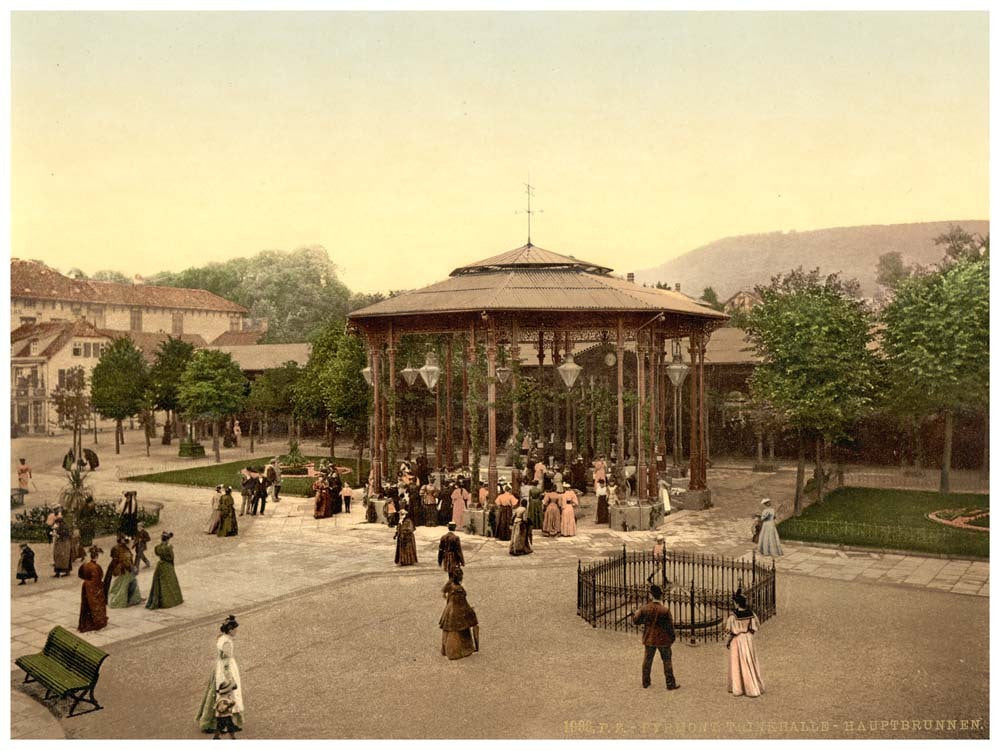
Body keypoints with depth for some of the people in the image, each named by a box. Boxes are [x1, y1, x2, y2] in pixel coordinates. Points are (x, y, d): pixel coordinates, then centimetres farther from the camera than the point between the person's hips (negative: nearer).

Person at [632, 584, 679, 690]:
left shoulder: (644, 608, -10)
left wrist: (637, 612, 20)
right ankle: (670, 684, 11)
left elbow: (636, 620, 1)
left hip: (649, 639, 3)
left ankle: (645, 682, 24)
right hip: (663, 640, -3)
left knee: (647, 660, 17)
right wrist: (672, 638, 3)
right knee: (667, 661, 8)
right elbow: (670, 626, -11)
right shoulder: (665, 610, -17)